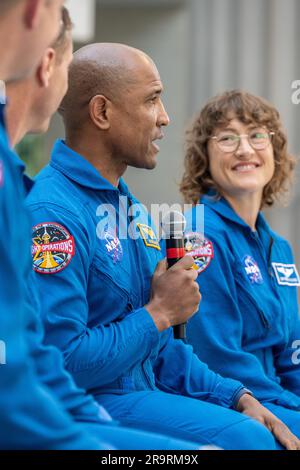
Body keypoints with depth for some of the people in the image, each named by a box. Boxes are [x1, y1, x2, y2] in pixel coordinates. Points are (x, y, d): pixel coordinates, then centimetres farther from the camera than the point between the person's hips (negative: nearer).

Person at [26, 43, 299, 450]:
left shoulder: (131, 208, 15)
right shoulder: (53, 215, -16)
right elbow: (61, 362, -24)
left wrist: (238, 397, 6)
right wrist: (159, 313, -12)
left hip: (148, 393, 9)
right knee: (243, 438, -24)